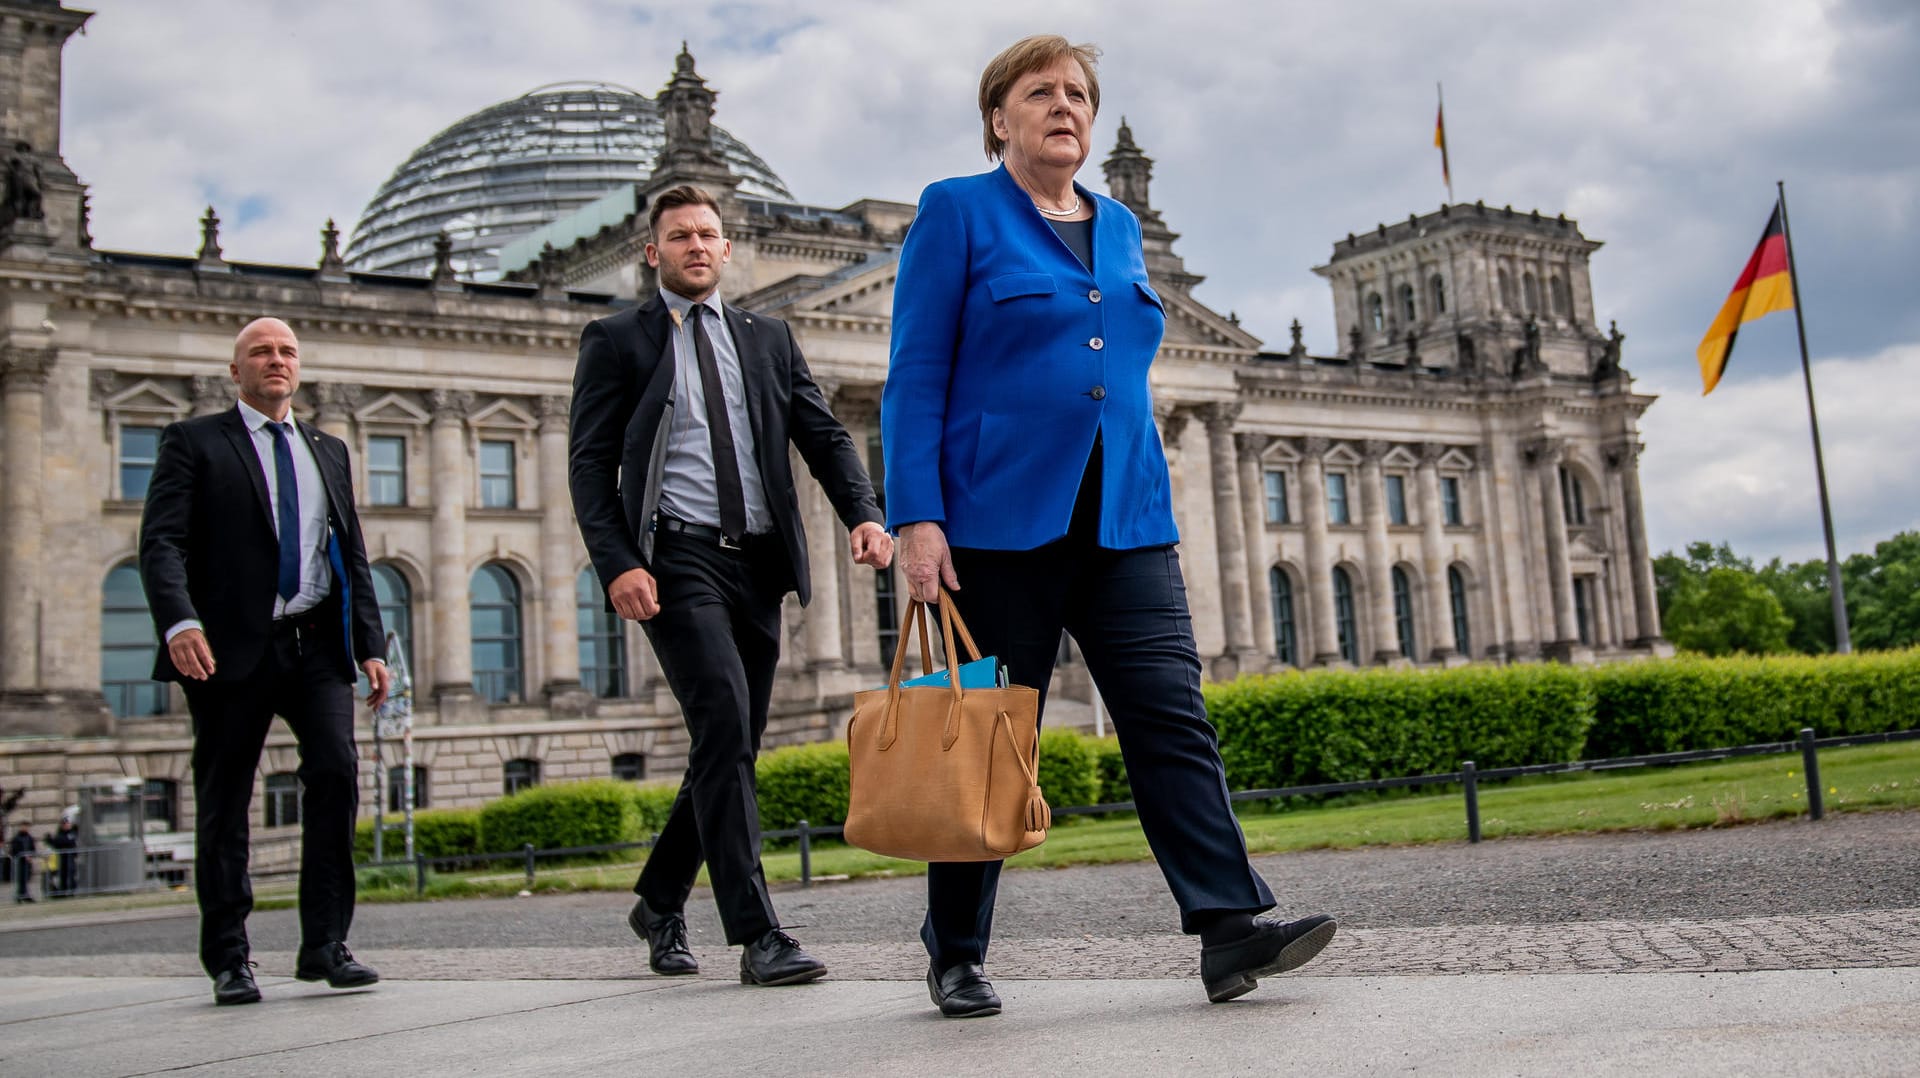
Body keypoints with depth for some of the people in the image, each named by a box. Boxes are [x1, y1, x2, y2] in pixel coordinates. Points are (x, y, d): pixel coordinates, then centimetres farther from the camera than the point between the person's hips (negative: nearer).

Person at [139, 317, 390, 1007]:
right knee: (224, 802, 1)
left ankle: (325, 944, -5)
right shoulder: (195, 442, 7)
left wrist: (371, 646, 9)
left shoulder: (328, 451, 21)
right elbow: (161, 541, -5)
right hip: (232, 647, -3)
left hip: (317, 645, 3)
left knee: (337, 770, -13)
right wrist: (179, 621, -22)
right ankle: (229, 960, 13)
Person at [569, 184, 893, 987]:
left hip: (759, 562, 5)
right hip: (677, 559, -5)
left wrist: (862, 514, -7)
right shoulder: (617, 341, 7)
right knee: (724, 720, -19)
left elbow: (823, 436, 11)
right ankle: (756, 934, -17)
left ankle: (660, 901, 29)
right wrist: (616, 564, -14)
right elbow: (590, 464, 0)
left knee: (735, 743, 9)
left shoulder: (769, 339, 17)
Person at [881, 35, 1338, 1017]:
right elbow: (915, 378, -5)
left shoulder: (1119, 227, 18)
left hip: (1124, 522, 5)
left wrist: (1159, 517, 17)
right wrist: (916, 517, -15)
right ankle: (955, 954, 16)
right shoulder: (958, 214, 1)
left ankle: (1229, 928, -10)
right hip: (1001, 522, -5)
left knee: (1173, 717, -7)